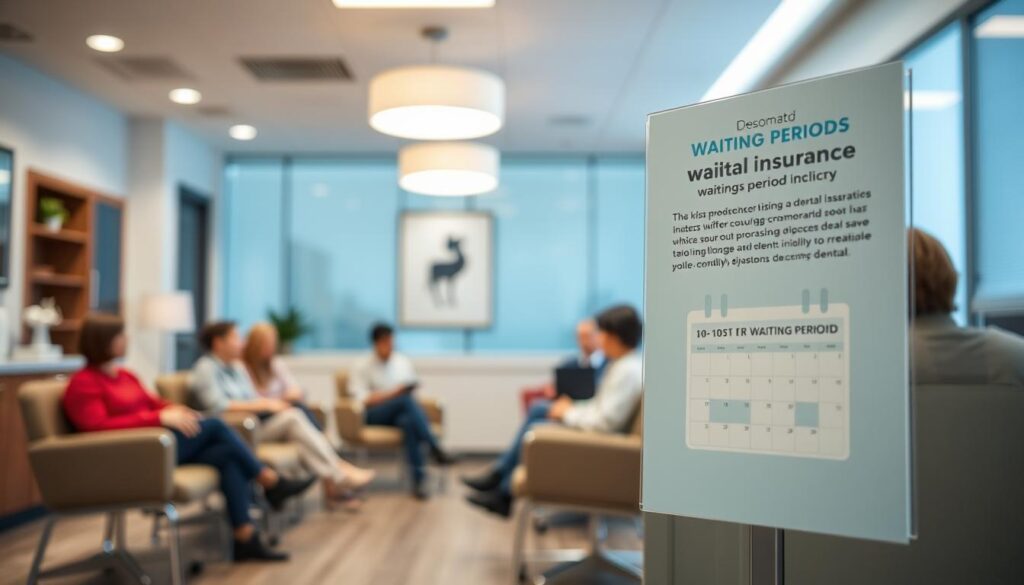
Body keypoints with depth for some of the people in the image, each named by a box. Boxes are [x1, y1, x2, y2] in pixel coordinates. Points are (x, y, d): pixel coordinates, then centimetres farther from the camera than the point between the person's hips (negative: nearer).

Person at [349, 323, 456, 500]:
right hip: (374, 415, -3)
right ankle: (434, 448, -44)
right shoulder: (362, 367, 4)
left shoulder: (404, 362, 16)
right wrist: (393, 394, -14)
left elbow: (411, 390, 18)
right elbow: (362, 399, -6)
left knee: (409, 422, -38)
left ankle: (418, 479, -45)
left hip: (404, 413, 3)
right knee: (406, 399, -36)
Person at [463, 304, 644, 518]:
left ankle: (504, 494, 8)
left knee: (534, 428, -11)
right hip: (595, 425, 11)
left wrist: (569, 413, -14)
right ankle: (499, 473, 13)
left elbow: (605, 422, -30)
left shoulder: (628, 371, -26)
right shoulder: (626, 363, 5)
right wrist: (573, 407, 1)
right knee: (538, 408, 13)